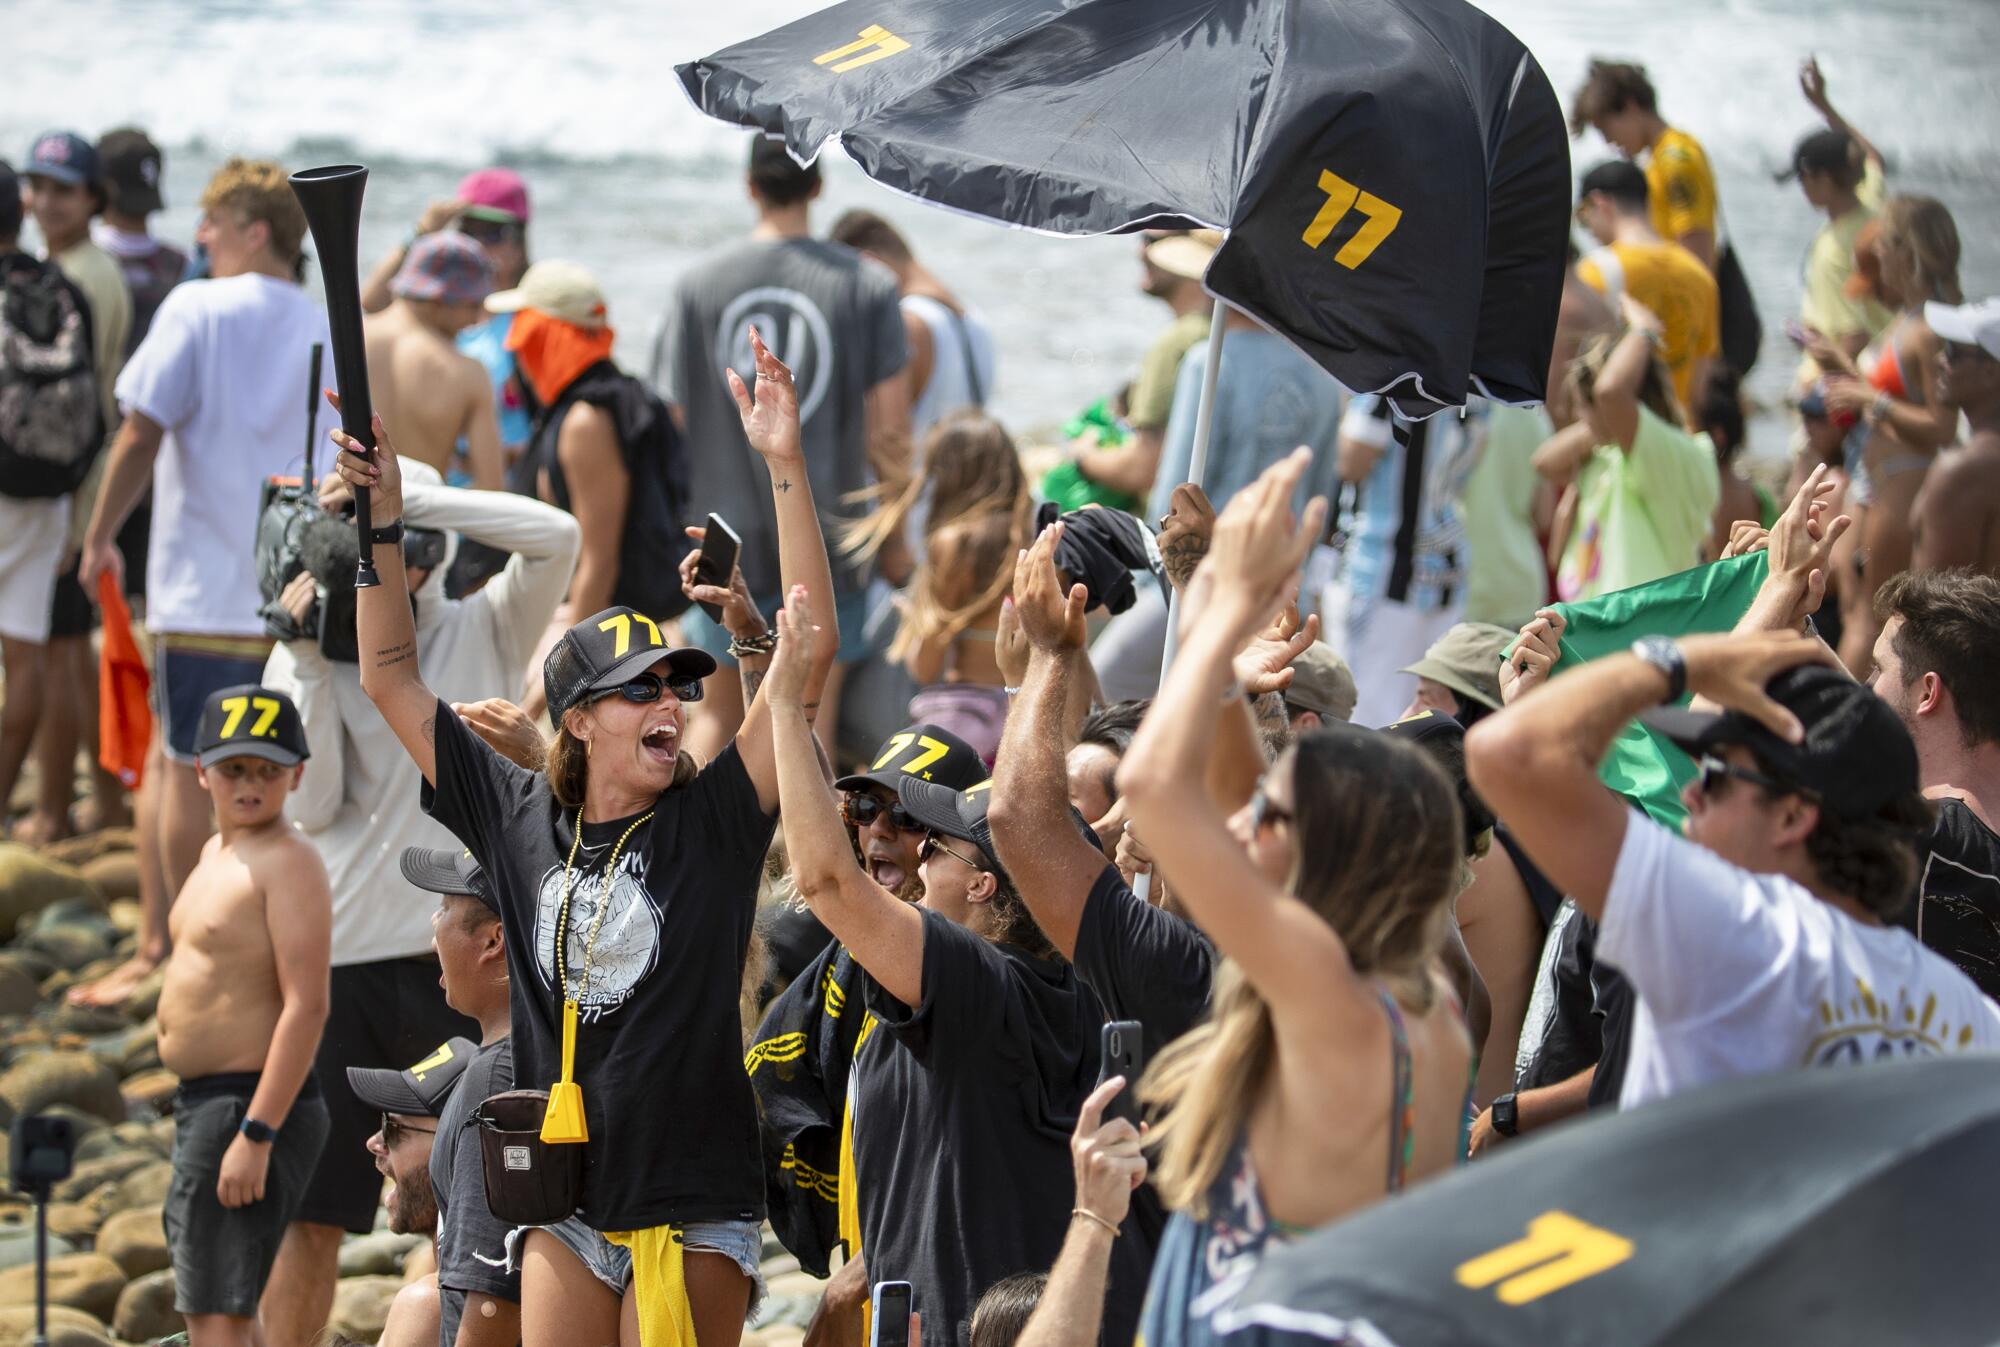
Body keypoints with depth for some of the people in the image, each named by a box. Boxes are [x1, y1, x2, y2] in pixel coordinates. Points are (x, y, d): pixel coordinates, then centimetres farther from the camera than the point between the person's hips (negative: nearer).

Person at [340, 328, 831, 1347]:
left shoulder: (713, 821, -3)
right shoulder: (521, 821, 6)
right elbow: (391, 677, 13)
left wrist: (783, 469, -17)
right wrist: (383, 518, 6)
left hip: (694, 1202, -3)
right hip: (564, 1203, 3)